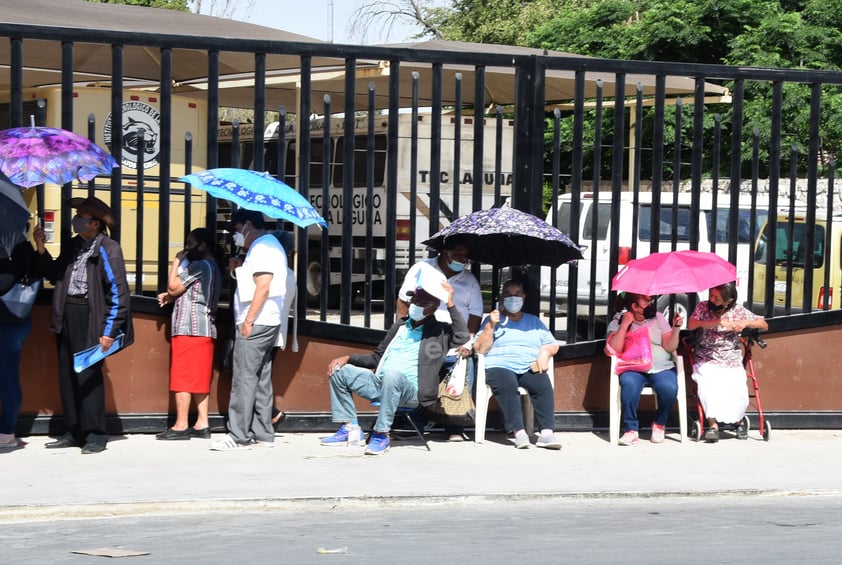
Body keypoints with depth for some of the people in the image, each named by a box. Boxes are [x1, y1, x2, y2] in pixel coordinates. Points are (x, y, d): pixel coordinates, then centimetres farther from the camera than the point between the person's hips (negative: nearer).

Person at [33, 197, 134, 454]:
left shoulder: (108, 249, -9)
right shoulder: (71, 246, 12)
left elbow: (118, 293, -11)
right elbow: (55, 275, 18)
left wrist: (109, 331, -14)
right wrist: (41, 249, 8)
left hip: (89, 316, -7)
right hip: (66, 316, 7)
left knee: (88, 374, -4)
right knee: (67, 375, 10)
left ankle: (95, 435, 3)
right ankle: (74, 432, 18)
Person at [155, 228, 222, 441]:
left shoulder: (199, 266, -12)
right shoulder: (212, 267, 20)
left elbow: (173, 286, -12)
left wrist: (177, 261, -2)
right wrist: (171, 297, 12)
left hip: (190, 330, -10)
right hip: (205, 330, 10)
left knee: (182, 378, -7)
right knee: (199, 380, 9)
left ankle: (180, 426, -8)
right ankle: (202, 425, 7)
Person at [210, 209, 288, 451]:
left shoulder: (262, 248, -12)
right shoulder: (269, 245, 21)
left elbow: (263, 287, -20)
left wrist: (248, 320, -21)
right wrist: (241, 268, 12)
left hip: (256, 323, -11)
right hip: (267, 323, 11)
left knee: (244, 378, -11)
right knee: (260, 379, 11)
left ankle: (238, 436, -13)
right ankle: (262, 434, 14)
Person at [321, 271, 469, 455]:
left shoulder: (440, 332, 4)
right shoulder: (400, 326, 22)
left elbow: (462, 337, -18)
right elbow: (377, 357, 27)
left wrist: (451, 304, -18)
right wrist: (348, 358, 13)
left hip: (410, 390, -7)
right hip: (379, 383, 7)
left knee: (392, 374, -39)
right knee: (339, 370, -2)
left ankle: (381, 435, -29)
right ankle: (350, 429, -3)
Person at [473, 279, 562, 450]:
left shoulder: (534, 321, 27)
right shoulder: (492, 320, 18)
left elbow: (552, 345, 21)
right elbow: (480, 349, 7)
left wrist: (545, 353, -2)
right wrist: (491, 326, -5)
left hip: (530, 368, 2)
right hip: (500, 367, -2)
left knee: (543, 384, -33)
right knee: (507, 385, -38)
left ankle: (547, 433, -39)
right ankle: (518, 432, -44)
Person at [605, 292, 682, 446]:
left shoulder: (657, 317, 12)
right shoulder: (618, 322, 7)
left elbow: (670, 347, 5)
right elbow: (612, 351, -8)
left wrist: (676, 328, -11)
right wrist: (625, 325, -11)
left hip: (661, 368, 2)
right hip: (633, 368, -2)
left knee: (669, 388, -32)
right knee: (629, 384, -37)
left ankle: (659, 424, -3)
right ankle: (631, 430, -26)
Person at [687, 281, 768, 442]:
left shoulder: (738, 311, 4)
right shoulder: (702, 307, 3)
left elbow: (764, 325, 10)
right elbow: (691, 325, -16)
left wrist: (746, 322, -11)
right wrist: (719, 322, -21)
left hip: (732, 363, 1)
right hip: (706, 361, -1)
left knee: (737, 389, -22)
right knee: (708, 386, -32)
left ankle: (739, 421, 7)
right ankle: (713, 424, -24)